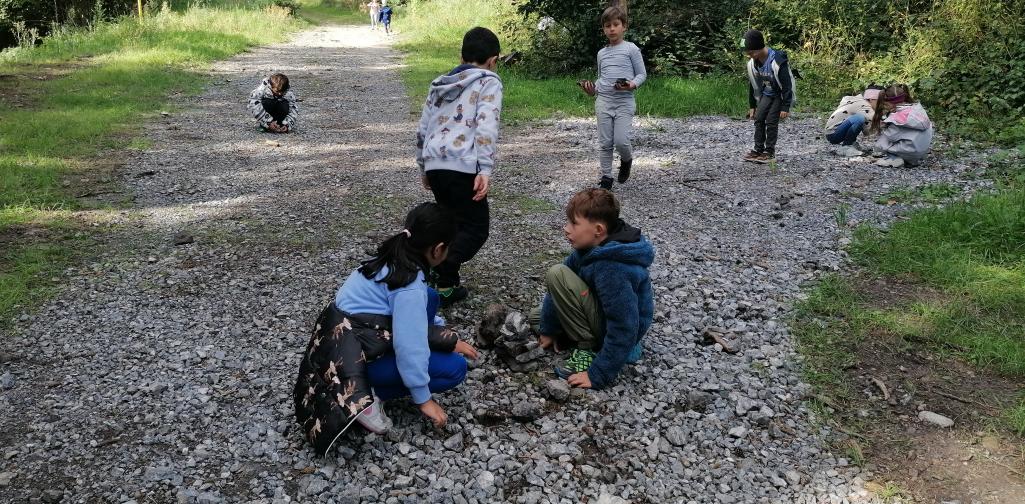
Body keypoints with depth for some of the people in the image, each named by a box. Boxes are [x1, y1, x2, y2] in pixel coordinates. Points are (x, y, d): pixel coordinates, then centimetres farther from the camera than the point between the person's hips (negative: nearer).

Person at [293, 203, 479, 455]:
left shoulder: (390, 260, 6)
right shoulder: (409, 288, -23)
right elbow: (409, 346, -23)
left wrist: (450, 339, 20)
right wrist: (423, 399, -12)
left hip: (341, 338, 9)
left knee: (429, 297, 11)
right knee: (455, 368, -7)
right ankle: (368, 394, -6)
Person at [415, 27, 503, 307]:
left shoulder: (441, 83, 24)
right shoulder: (489, 82, 5)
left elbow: (422, 129, 24)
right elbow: (486, 126, -12)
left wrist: (423, 168, 33)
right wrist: (485, 170, -17)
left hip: (434, 164, 7)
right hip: (462, 166, -6)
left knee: (455, 224, 20)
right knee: (476, 228, 2)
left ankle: (447, 285, 19)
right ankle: (438, 280, -16)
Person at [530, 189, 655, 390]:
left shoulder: (612, 269, -34)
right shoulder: (590, 246, -7)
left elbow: (624, 328, -33)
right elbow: (558, 290, 1)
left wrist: (598, 376, -28)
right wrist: (548, 328, 2)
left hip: (617, 334, -9)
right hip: (604, 316, 9)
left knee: (557, 274, -22)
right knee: (535, 317, 20)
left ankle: (588, 350, -13)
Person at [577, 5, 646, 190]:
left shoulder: (631, 48, 0)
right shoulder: (602, 53, 14)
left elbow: (642, 74, 1)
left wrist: (633, 84, -19)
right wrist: (592, 89, 3)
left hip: (624, 102, -4)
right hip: (603, 101, 4)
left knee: (621, 141, -13)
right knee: (605, 143, 3)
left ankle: (626, 160, 21)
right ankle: (606, 177, 13)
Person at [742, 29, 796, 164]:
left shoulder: (778, 62, -31)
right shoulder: (752, 63, -10)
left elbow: (787, 86, -26)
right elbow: (753, 85, 4)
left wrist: (785, 107, -25)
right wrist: (752, 106, 7)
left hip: (780, 95, -6)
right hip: (767, 94, 6)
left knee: (771, 121, -12)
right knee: (759, 119, -3)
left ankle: (769, 152, -2)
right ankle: (758, 149, 5)